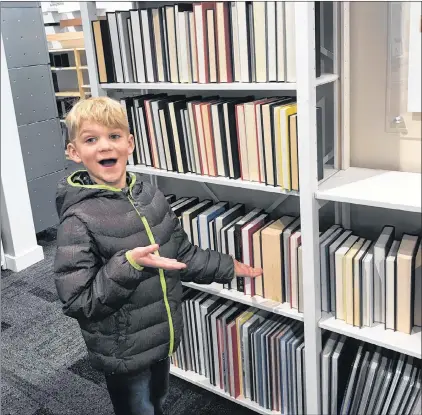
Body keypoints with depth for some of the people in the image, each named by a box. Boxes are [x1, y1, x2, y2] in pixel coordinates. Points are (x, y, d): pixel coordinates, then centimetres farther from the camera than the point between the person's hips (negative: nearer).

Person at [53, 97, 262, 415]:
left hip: (162, 338, 6)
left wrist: (228, 267, 12)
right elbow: (76, 302, -22)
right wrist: (128, 265, -32)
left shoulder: (151, 196, -3)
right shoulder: (78, 219, -22)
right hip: (123, 353, -5)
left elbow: (183, 256, 8)